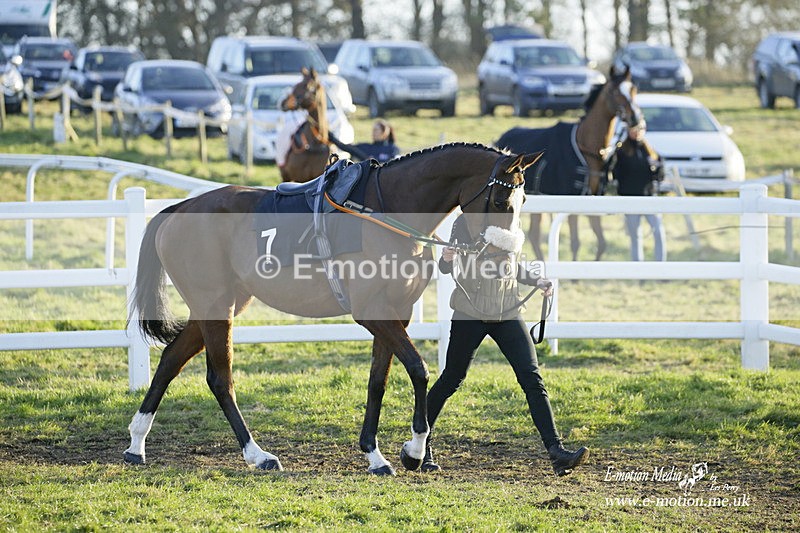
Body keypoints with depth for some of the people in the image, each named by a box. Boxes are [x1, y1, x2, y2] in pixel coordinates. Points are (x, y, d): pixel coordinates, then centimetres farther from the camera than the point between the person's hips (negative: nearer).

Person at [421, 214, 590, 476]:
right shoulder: (465, 222, -5)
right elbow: (449, 268, -8)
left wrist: (536, 280, 9)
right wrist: (447, 259, -30)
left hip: (508, 313, 4)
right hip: (470, 312, -4)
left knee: (533, 380, -8)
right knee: (452, 379, 6)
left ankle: (555, 450, -14)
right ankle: (422, 443, 24)